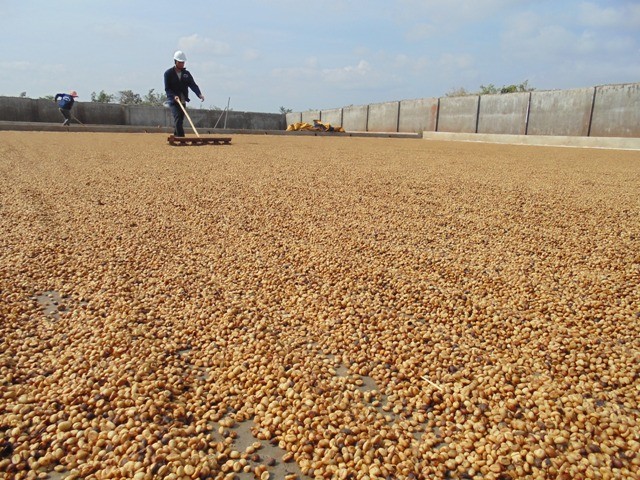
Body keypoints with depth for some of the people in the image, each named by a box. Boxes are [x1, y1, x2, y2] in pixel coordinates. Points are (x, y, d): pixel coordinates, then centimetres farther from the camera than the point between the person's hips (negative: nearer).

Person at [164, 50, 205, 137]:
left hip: (183, 101, 5)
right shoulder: (168, 73, -3)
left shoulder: (186, 73, 10)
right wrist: (174, 96, -25)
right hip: (173, 101, -5)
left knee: (180, 121, 8)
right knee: (178, 119, -19)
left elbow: (193, 85, -3)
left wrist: (199, 94, -21)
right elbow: (167, 88, -7)